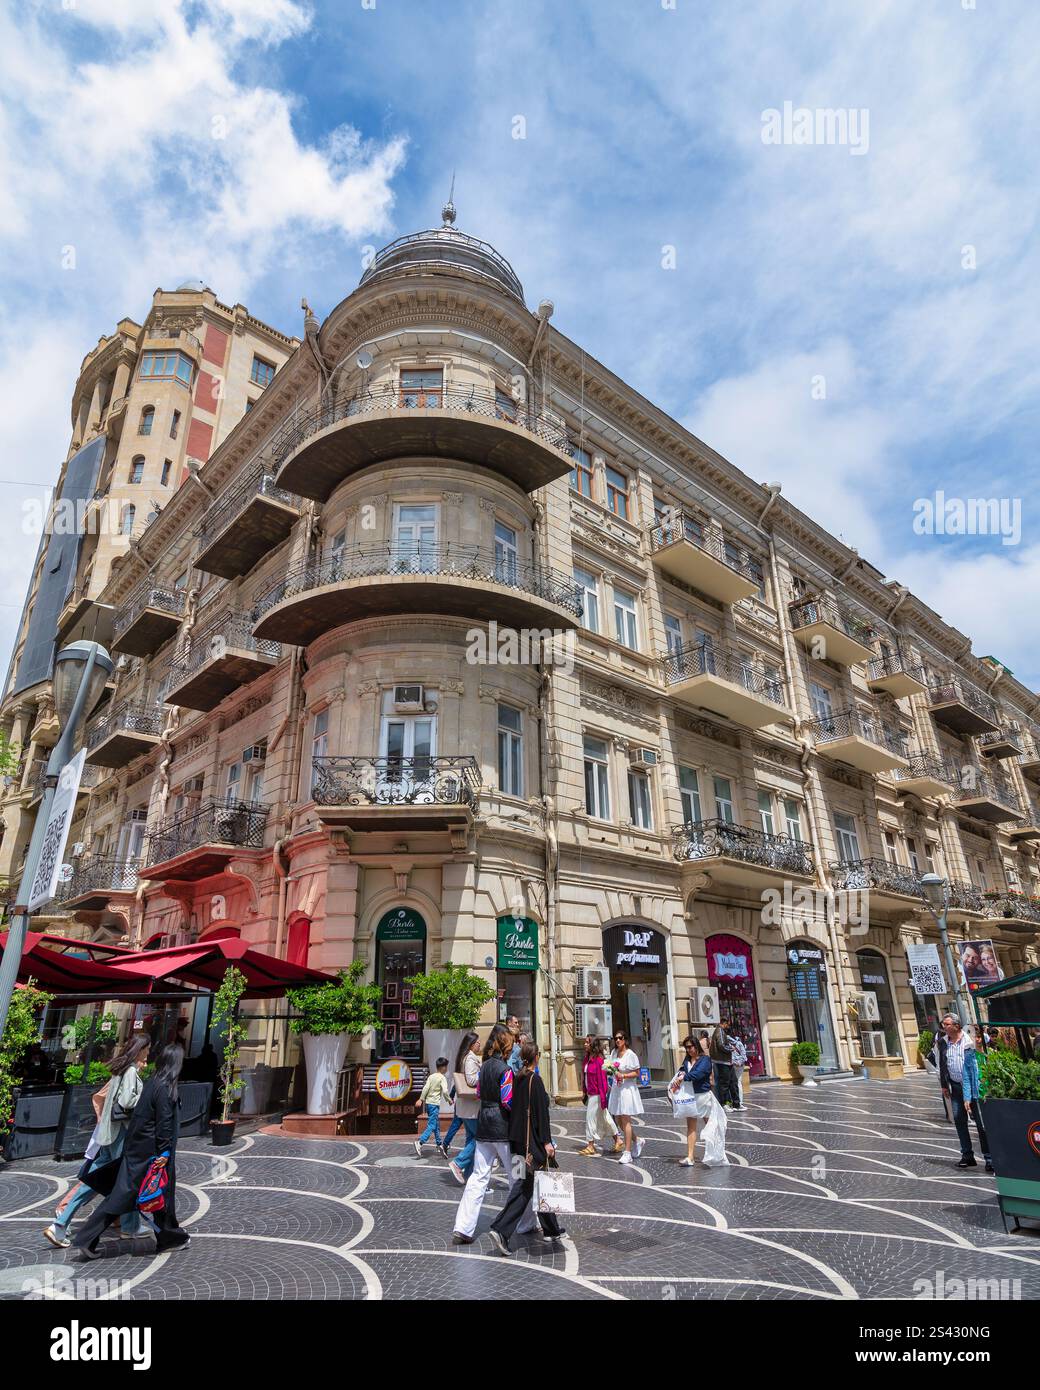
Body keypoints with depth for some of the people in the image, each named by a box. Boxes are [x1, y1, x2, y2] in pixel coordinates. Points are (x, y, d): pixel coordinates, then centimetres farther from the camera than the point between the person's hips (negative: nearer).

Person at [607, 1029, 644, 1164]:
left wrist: (624, 1075, -21)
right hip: (616, 1088, 7)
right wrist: (611, 1069, -1)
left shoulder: (630, 1054, -12)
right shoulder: (614, 1052, 8)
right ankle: (637, 1141, 31)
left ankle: (627, 1153, 2)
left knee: (625, 1121, -5)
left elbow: (637, 1073, -10)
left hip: (627, 1089, -7)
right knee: (618, 1120, 10)